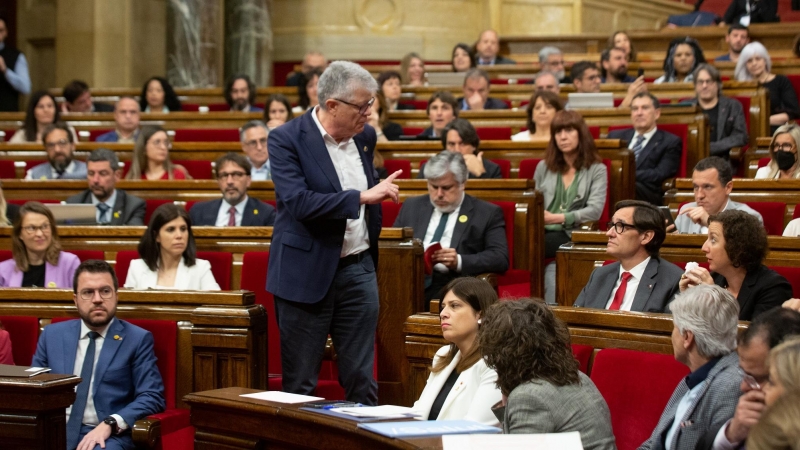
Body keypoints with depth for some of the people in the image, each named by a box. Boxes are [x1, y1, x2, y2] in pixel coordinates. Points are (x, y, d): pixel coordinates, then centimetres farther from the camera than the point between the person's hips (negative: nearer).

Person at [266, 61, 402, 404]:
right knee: (300, 384, 3)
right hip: (308, 273, -5)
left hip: (359, 270, 5)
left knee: (362, 381, 6)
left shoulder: (365, 136, 8)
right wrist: (361, 197, -25)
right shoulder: (286, 140, -12)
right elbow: (298, 202, -25)